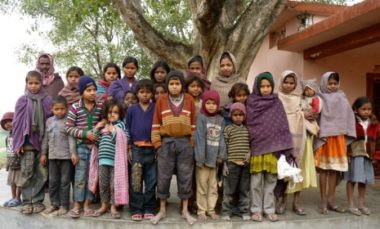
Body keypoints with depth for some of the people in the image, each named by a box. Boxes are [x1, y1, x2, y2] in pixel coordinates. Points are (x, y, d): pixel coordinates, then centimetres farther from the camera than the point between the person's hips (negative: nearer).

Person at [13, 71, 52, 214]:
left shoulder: (48, 100, 3)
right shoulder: (22, 101, 4)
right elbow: (17, 122, 3)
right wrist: (18, 143, -3)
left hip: (43, 141, 0)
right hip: (27, 141, 0)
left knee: (42, 174, 4)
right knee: (27, 173, 1)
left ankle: (37, 201, 14)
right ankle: (27, 202, 10)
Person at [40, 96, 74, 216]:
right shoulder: (49, 121, 10)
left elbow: (71, 138, -11)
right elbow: (46, 138, 14)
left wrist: (73, 153, -17)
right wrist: (43, 153, 12)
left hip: (66, 156, -5)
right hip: (52, 156, 5)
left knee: (64, 182, 2)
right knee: (53, 181, 12)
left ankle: (64, 205, 11)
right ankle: (54, 203, 23)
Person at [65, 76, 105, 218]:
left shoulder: (100, 107, 3)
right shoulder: (75, 108, -6)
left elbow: (104, 121, 19)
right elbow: (68, 128, -7)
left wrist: (102, 124, -3)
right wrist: (85, 133, -16)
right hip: (81, 146, -3)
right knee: (80, 177, 1)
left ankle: (86, 204, 18)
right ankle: (77, 205, 13)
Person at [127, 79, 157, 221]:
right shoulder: (132, 109, 4)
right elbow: (128, 129, 7)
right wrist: (129, 148, 3)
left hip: (152, 148, 0)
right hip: (136, 148, 1)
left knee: (151, 181, 6)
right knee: (135, 181, 4)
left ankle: (149, 209, 15)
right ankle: (136, 209, 13)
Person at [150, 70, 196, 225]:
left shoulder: (189, 100, 4)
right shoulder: (161, 100, 2)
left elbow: (193, 123, 6)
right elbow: (156, 123, 2)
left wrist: (192, 143, 3)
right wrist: (157, 143, -2)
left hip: (185, 143, 1)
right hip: (166, 142, 0)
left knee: (185, 177, 7)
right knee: (163, 177, 6)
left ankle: (185, 211, 20)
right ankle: (162, 210, 21)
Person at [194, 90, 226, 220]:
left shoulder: (221, 120, 9)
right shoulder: (201, 118, -5)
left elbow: (222, 138, 5)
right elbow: (199, 138, -11)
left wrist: (221, 155, -5)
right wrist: (200, 158, -16)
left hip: (214, 157, 4)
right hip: (204, 156, -4)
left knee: (213, 185, 13)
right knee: (202, 185, 4)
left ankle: (211, 209, 24)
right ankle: (201, 210, 15)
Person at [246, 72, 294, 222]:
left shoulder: (277, 103, 5)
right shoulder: (251, 102, 2)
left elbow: (283, 125, 3)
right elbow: (247, 124, 2)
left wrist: (285, 148, -4)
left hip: (272, 146, 1)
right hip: (256, 146, -1)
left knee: (270, 180, 7)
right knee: (256, 180, 4)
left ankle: (269, 209, 19)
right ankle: (256, 209, 16)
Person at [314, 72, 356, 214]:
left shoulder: (342, 99, 10)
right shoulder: (320, 99, -1)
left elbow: (348, 117, 8)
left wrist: (347, 136, 1)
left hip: (338, 137, 4)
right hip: (324, 137, -4)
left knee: (334, 169, 8)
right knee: (324, 169, 1)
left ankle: (331, 201, 17)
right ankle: (323, 202, 9)